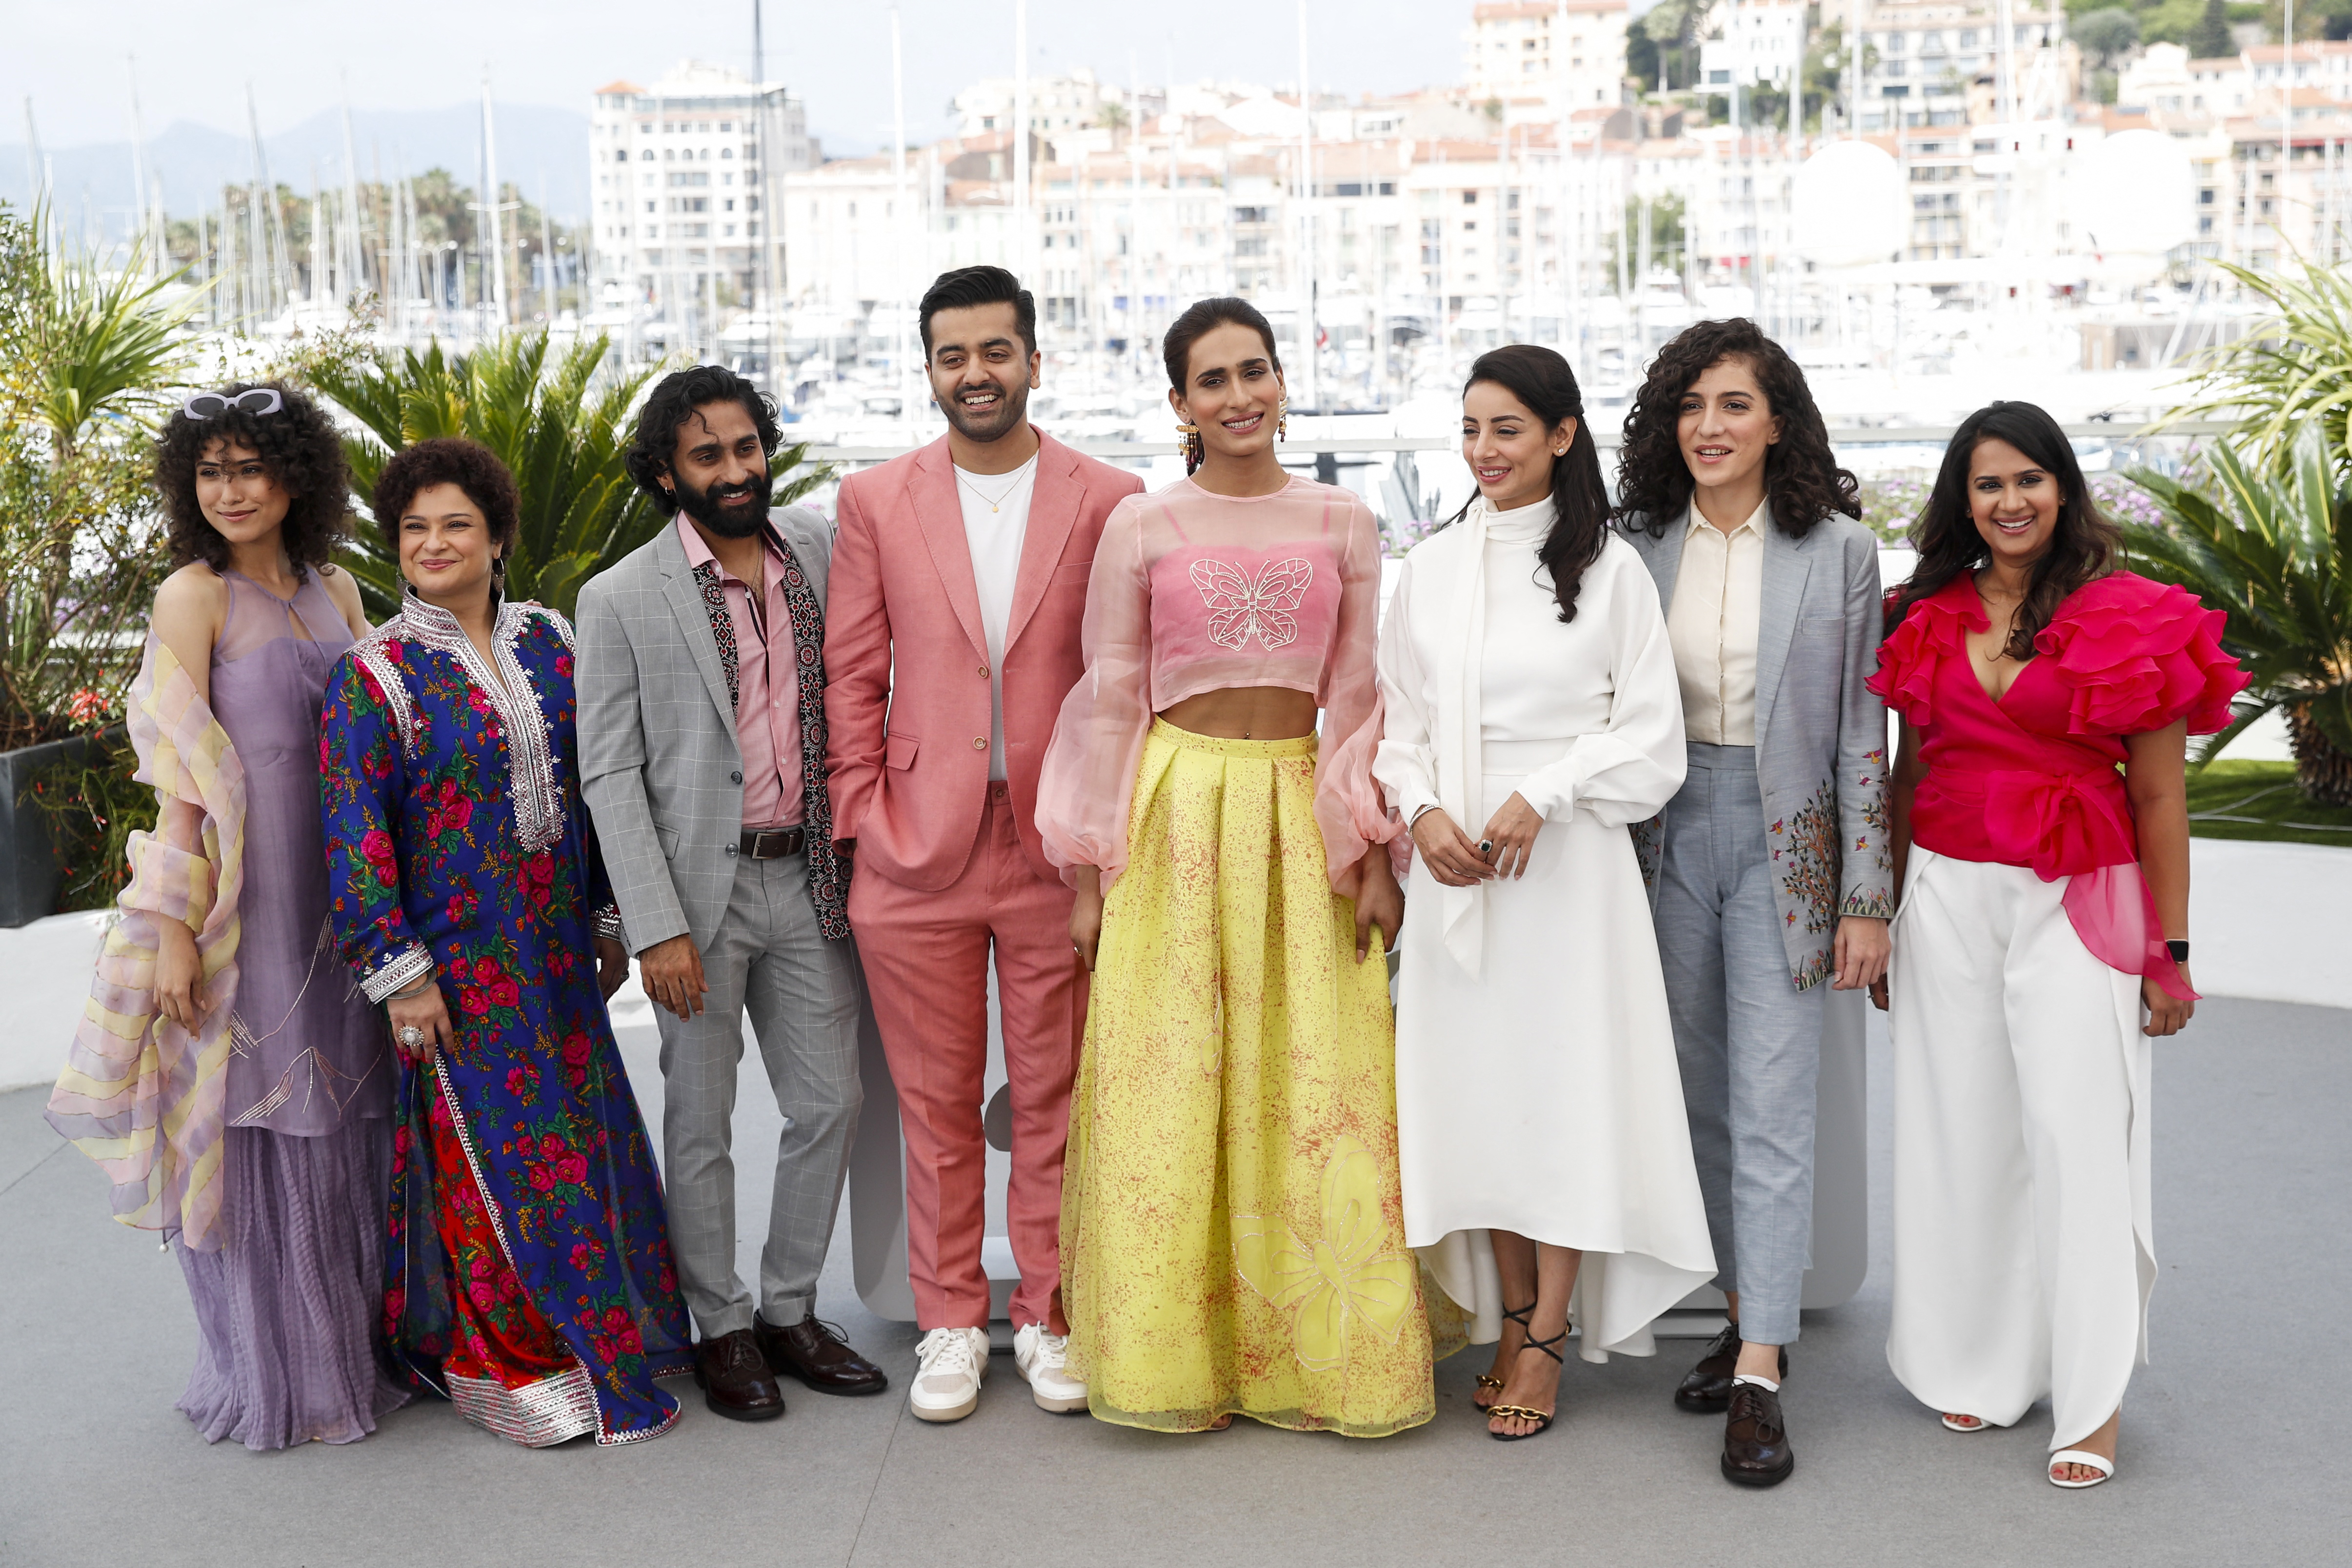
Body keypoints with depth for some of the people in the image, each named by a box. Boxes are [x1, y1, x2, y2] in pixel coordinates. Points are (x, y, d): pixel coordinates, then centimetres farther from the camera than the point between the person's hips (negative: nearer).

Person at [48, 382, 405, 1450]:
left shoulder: (333, 589, 10)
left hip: (340, 894, 5)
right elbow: (180, 776, -11)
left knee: (343, 1114, 12)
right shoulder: (194, 597, -6)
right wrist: (174, 932, -15)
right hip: (239, 901, -5)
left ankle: (362, 1342, 26)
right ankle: (276, 1374, 14)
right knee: (255, 1128, 2)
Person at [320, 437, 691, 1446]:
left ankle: (596, 1344, 27)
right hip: (460, 955, -5)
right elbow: (352, 833, -12)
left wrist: (609, 917, 12)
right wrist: (398, 973, -15)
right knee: (493, 1153, 2)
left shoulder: (547, 641, 6)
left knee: (584, 1132, 11)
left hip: (558, 943, 5)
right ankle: (501, 1363, 17)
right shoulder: (375, 674, -9)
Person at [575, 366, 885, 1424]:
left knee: (831, 1104, 9)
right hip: (701, 888, -4)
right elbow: (608, 773, -8)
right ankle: (721, 1327, 21)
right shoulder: (621, 599, -7)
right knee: (701, 1123, 6)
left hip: (806, 878, 4)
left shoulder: (821, 547, 4)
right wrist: (657, 928, -14)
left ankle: (791, 1310, 25)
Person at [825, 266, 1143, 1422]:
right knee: (937, 1103, 9)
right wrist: (862, 822, 0)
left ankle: (1048, 1318, 23)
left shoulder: (1109, 500, 2)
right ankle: (951, 1323, 23)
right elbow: (851, 675, 6)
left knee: (1056, 1098, 8)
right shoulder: (876, 501, 5)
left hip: (1058, 847, -1)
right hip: (919, 850, 1)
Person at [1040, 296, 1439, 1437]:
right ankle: (1174, 1355, 14)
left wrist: (1372, 852, 1)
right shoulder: (1141, 526, 3)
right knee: (1167, 1095, 1)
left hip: (1302, 817, 1)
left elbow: (1361, 697, 8)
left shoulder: (1342, 523, 8)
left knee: (1313, 1092, 2)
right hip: (1175, 815, -1)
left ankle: (1314, 1353, 15)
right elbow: (1107, 701, 3)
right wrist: (1090, 871, 0)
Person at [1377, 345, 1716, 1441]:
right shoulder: (1430, 567, 10)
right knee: (1474, 1084, 6)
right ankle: (1510, 1314, 20)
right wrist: (1421, 812, -5)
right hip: (1453, 860, 4)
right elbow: (1397, 720, 13)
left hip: (1570, 859, -4)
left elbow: (1648, 733, -3)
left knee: (1564, 1082, -2)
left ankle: (1548, 1339, 9)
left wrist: (1541, 797, -13)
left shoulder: (1608, 567, -1)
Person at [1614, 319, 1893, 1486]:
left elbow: (1862, 731, -3)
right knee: (1703, 1094, 11)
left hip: (1784, 840, -3)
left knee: (1771, 1105, -5)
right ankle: (1746, 1312, 25)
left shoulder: (1838, 552, -3)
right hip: (1668, 831, 4)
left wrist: (1866, 897, -6)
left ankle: (1760, 1377, -3)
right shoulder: (1642, 548, 4)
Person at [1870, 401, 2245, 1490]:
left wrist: (2170, 950, -4)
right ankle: (1979, 1364, 21)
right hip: (1946, 898, 4)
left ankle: (2092, 1399, 5)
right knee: (1960, 1132, 7)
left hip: (2074, 904, -4)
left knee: (2077, 1136, -5)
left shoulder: (2128, 621, -3)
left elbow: (2158, 794, -3)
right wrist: (1883, 916, 15)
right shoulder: (1929, 618, 8)